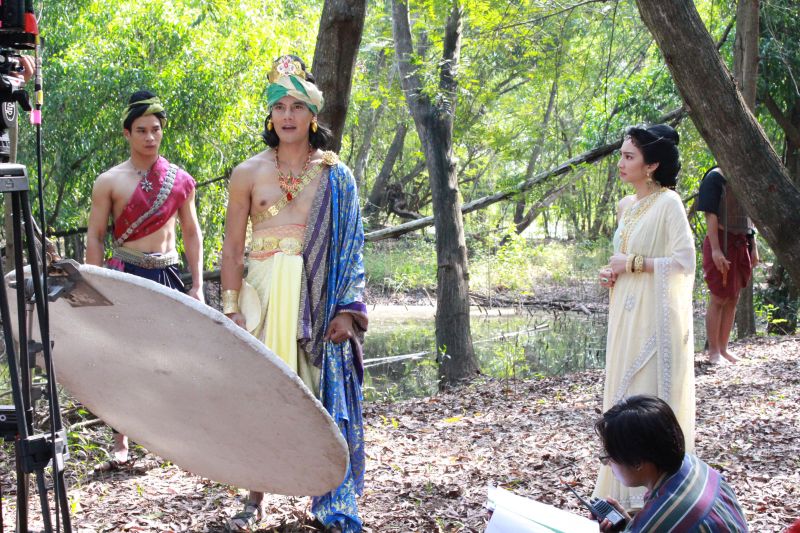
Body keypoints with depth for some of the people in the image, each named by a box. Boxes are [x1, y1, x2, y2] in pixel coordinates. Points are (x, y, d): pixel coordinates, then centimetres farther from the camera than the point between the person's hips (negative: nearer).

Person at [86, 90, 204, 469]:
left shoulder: (180, 180, 6)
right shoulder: (109, 181, -1)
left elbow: (191, 232, 11)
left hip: (168, 275, 2)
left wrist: (197, 286, 5)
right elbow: (94, 236, 1)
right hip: (126, 275, -2)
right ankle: (120, 444, 8)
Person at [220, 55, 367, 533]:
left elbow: (351, 246, 5)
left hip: (321, 297, 0)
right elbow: (232, 248, 6)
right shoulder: (249, 174, 6)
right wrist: (232, 308, -3)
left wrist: (348, 309, -4)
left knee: (326, 393, -1)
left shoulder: (335, 176, 6)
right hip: (264, 292, 0)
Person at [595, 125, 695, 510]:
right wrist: (612, 273, 5)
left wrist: (632, 264, -15)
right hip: (626, 316, 8)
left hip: (655, 317, -8)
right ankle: (628, 484, 18)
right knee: (625, 393, 10)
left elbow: (684, 262, -15)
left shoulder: (668, 203, -11)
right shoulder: (626, 206, 13)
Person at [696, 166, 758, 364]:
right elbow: (711, 215, -15)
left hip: (741, 245, 7)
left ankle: (723, 348, 18)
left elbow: (750, 217, 17)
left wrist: (753, 248, 13)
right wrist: (715, 250, -21)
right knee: (718, 299, -2)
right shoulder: (716, 177, -10)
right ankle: (713, 352, 6)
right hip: (722, 243, -7)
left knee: (732, 299, 10)